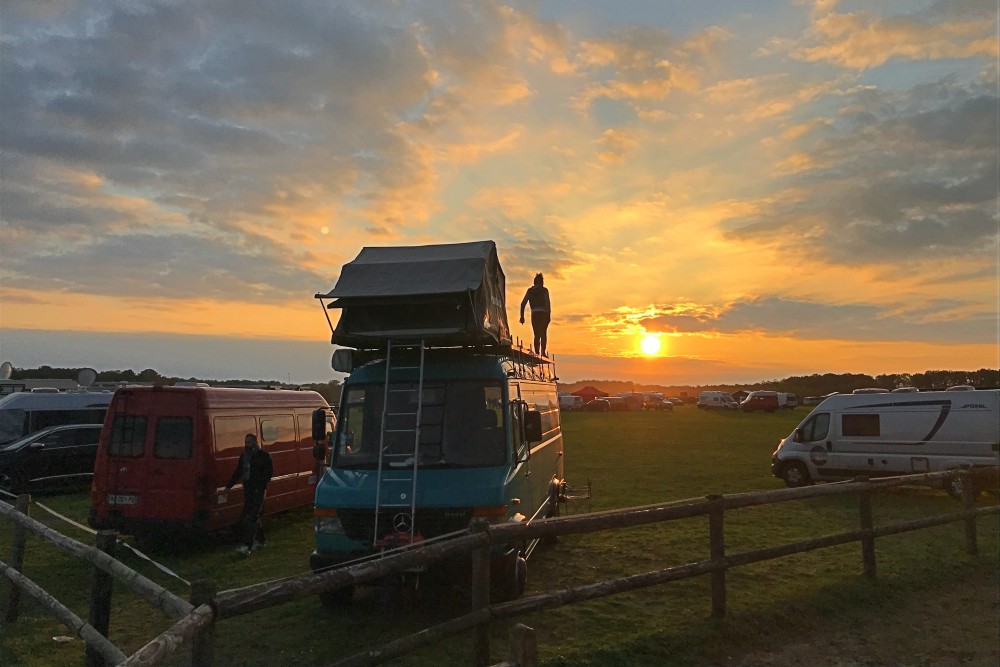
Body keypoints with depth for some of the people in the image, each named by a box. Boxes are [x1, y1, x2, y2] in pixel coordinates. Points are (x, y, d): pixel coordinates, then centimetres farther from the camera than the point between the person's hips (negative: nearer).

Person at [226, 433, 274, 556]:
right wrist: (228, 486, 21)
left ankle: (247, 546, -15)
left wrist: (262, 486, -21)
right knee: (254, 516, 13)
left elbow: (269, 472, -11)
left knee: (251, 517, -12)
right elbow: (238, 472, 23)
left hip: (258, 490, -7)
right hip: (247, 489, 7)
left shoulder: (263, 455, -7)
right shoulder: (244, 456, 14)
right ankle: (260, 541, 27)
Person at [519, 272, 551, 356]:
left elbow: (523, 303, 8)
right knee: (543, 333, 3)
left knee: (536, 335, 10)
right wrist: (549, 314, -11)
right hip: (543, 313, -3)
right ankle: (543, 352, -12)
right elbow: (548, 303, -9)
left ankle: (537, 353, -1)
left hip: (534, 314, 3)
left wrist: (522, 316, 10)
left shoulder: (530, 290, 13)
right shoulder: (544, 290, 4)